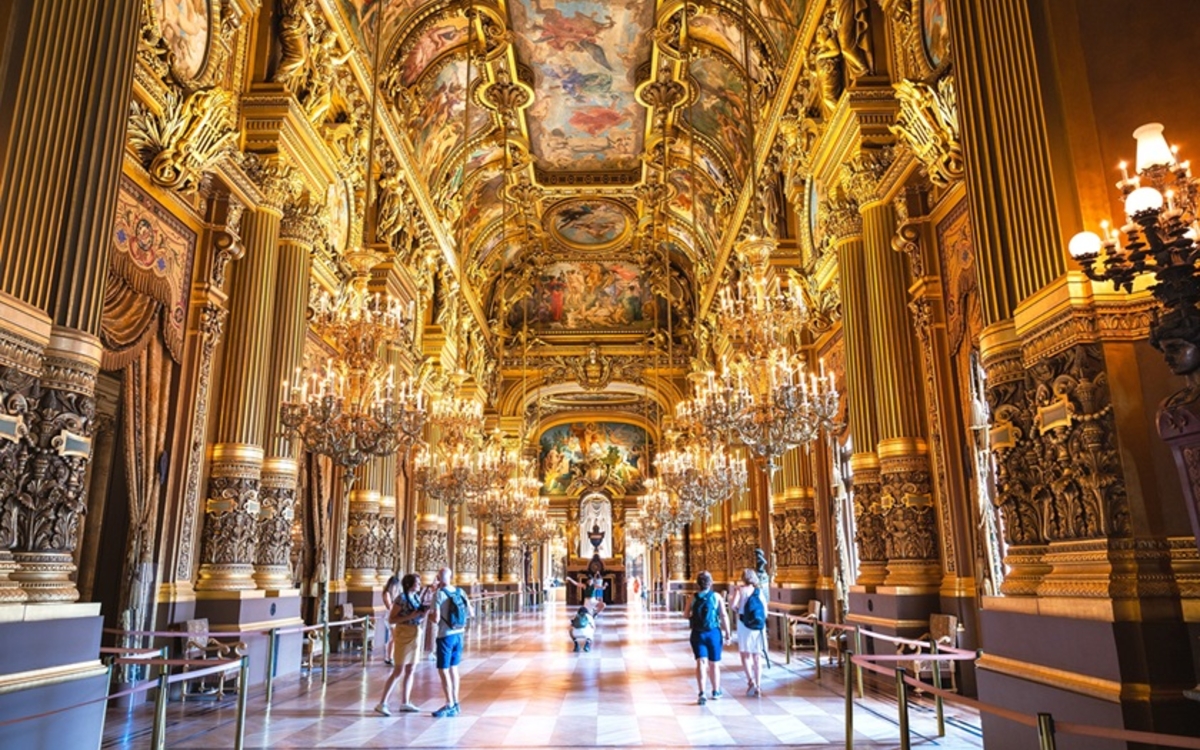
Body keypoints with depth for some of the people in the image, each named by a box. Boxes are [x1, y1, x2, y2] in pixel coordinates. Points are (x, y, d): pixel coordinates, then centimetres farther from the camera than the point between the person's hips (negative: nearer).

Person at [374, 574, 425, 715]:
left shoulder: (417, 597, 9)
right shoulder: (401, 598, -12)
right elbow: (391, 620, -15)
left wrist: (424, 613, -5)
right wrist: (410, 616, -22)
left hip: (415, 636, 8)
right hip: (403, 636, -7)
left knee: (410, 671, 10)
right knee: (398, 672, -7)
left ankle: (405, 703, 17)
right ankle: (382, 704, -2)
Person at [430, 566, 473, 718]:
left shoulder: (439, 594, -14)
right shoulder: (460, 592, 2)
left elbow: (436, 619, -19)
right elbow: (471, 614, 6)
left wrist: (429, 613, 1)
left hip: (446, 636, -6)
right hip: (458, 634, 6)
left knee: (443, 671, 3)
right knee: (453, 668, 18)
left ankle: (450, 705, 6)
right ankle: (455, 703, 24)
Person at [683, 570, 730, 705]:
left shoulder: (693, 598, -1)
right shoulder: (716, 597, -5)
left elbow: (686, 615, 3)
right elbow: (724, 615, -8)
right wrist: (727, 632, -1)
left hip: (698, 634, 0)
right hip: (714, 633, 0)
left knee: (701, 663, -3)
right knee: (714, 664, 14)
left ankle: (702, 693, -15)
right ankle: (716, 692, 29)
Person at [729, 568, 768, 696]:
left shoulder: (739, 590, -3)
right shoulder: (759, 591, 5)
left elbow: (733, 605, -18)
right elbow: (765, 610, 1)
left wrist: (738, 610, 3)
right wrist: (762, 621, 15)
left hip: (744, 625, -3)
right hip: (759, 626, 3)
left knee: (745, 654, 8)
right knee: (757, 656, 10)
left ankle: (750, 680, -11)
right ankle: (758, 686, 11)